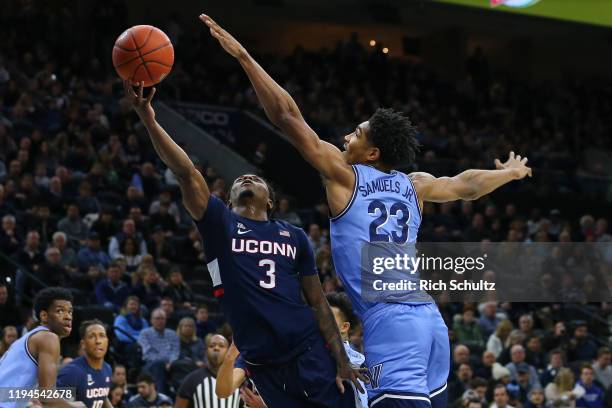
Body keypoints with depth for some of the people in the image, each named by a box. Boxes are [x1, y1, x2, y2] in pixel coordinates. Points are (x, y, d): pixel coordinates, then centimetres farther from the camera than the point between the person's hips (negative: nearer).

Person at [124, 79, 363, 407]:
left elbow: (318, 302, 13)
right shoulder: (219, 222, 7)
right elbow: (186, 173, -7)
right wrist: (149, 121, -20)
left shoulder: (294, 236, 14)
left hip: (309, 352, 1)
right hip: (264, 365, -1)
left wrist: (341, 362, 4)